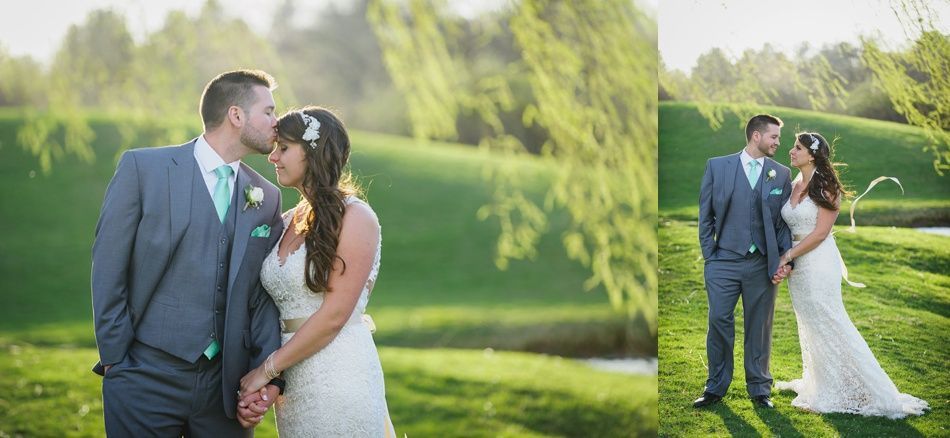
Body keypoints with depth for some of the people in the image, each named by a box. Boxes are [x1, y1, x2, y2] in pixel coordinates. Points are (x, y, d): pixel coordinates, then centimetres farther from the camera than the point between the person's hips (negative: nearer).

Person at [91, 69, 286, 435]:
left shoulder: (267, 197, 9)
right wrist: (114, 358, -5)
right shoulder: (143, 167, -3)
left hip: (225, 382, 4)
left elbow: (263, 295, 9)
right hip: (146, 377, -3)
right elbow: (108, 270, -3)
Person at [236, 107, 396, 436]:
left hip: (340, 377, -6)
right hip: (292, 384, 6)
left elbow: (334, 315, -15)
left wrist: (268, 368, -10)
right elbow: (275, 309, 8)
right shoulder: (287, 222, 11)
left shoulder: (355, 217, -9)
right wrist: (260, 383, -6)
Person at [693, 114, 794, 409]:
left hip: (762, 263, 1)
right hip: (723, 261, -1)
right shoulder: (717, 166, 2)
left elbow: (784, 221, 6)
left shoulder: (781, 174, 6)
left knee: (759, 327, 7)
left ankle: (759, 389, 19)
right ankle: (716, 387, 13)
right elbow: (706, 215, 4)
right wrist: (709, 255, -1)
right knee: (719, 321, -1)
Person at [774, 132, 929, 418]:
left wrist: (788, 256, -14)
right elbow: (786, 226, 9)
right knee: (809, 326, 16)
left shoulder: (826, 188, -11)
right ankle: (817, 384, 31)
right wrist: (784, 259, -5)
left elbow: (820, 233, -16)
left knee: (828, 326, -4)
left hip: (819, 263, -7)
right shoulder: (792, 187, 9)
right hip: (796, 266, 7)